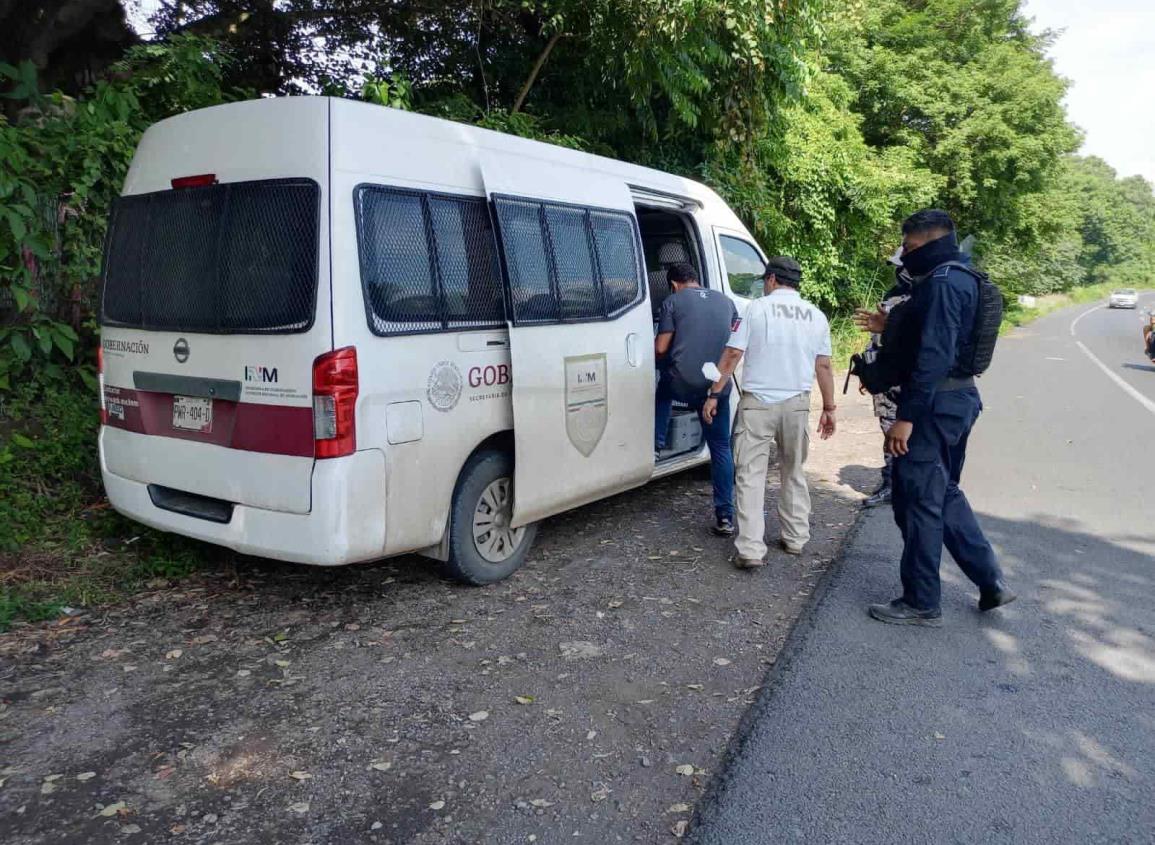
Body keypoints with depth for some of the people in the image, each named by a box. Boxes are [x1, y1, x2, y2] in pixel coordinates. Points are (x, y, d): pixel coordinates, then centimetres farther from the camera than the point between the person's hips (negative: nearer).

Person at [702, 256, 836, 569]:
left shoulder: (758, 308, -3)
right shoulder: (816, 316, 7)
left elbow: (732, 355, -5)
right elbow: (823, 366, 8)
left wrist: (714, 394, 1)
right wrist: (829, 408, 14)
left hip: (758, 403, -4)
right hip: (797, 404, 4)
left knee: (751, 476, -2)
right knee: (794, 473, 19)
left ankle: (751, 550, -8)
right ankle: (795, 539, 26)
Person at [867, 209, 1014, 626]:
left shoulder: (942, 284, -17)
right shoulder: (960, 279, 15)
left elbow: (933, 356, -25)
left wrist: (906, 416, -25)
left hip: (935, 404, -11)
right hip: (957, 400, 11)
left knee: (918, 502, -1)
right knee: (943, 494, 21)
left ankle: (921, 604, 10)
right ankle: (990, 582, 26)